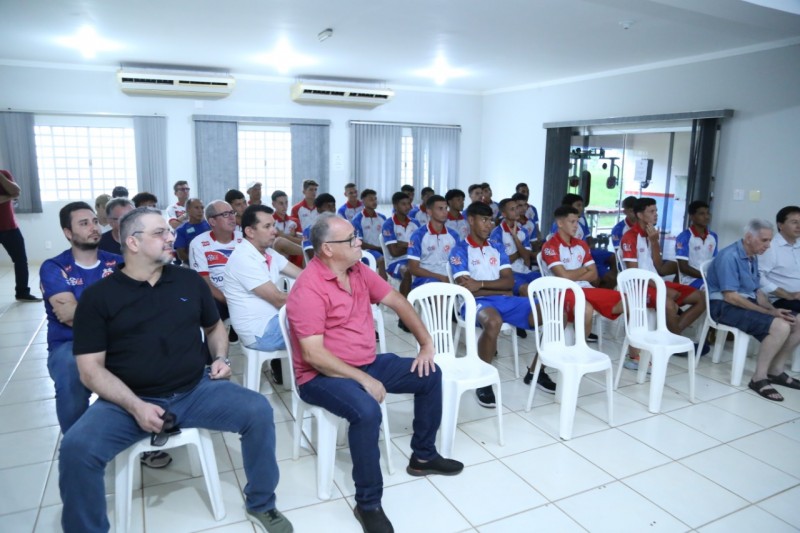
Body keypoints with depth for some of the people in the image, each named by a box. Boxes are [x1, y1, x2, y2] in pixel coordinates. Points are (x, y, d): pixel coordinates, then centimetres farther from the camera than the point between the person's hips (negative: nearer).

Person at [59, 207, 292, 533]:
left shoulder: (189, 281, 8)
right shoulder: (98, 296, -1)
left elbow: (214, 326, 23)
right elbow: (90, 369, -5)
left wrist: (221, 358, 2)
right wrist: (135, 406, -19)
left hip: (196, 391, 2)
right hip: (128, 401, -2)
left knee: (258, 410, -18)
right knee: (76, 447, -28)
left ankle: (260, 504, 5)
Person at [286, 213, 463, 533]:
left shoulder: (358, 270, 1)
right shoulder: (308, 289, -23)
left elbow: (397, 301, 9)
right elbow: (313, 355, -26)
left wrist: (426, 343, 2)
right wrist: (364, 380, -27)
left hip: (368, 363, 9)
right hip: (322, 376, -8)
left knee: (429, 374, 6)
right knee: (367, 411, -36)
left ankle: (423, 456, 24)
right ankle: (368, 504, -14)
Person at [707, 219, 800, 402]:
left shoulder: (753, 258, 11)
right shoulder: (729, 256, -18)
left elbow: (757, 291, 16)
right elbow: (730, 297, -23)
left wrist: (773, 309, -4)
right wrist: (769, 313, -19)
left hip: (748, 303, 9)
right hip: (725, 306, -9)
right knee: (780, 327, -26)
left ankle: (775, 371, 13)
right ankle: (759, 378, -13)